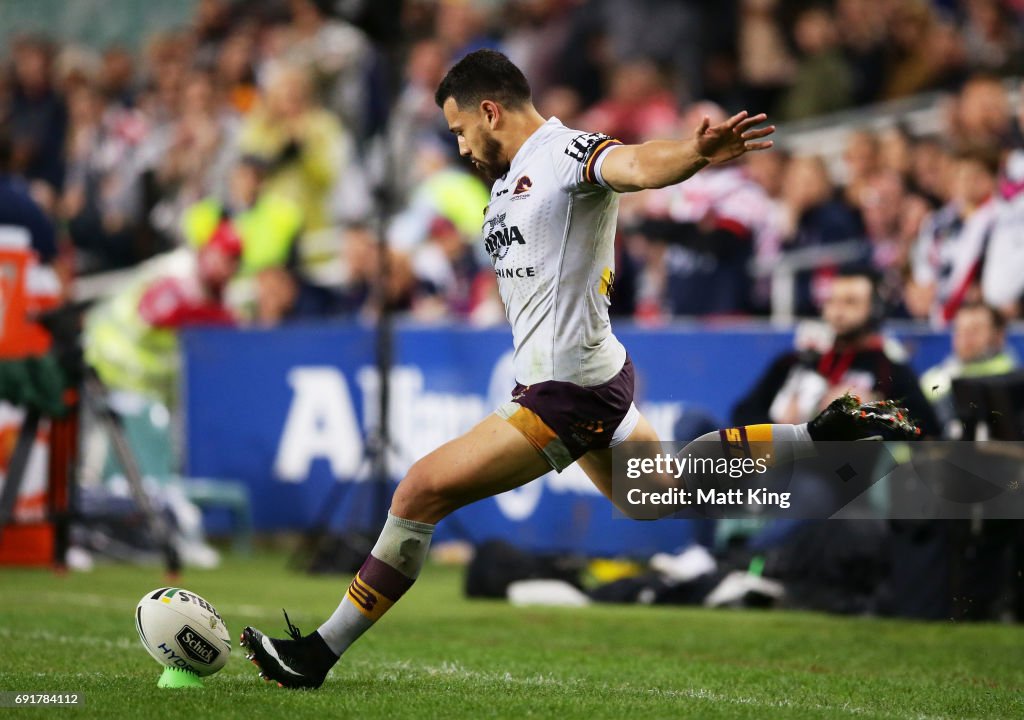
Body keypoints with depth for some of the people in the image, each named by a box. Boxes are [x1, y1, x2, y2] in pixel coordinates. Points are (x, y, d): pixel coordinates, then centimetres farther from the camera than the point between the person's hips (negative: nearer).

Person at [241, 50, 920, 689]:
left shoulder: (567, 150, -17)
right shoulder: (512, 176, 13)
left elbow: (637, 164, -38)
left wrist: (697, 153, -57)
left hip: (566, 394, -11)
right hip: (595, 376, 11)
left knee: (420, 492, -10)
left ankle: (320, 652, -2)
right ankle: (823, 434, 36)